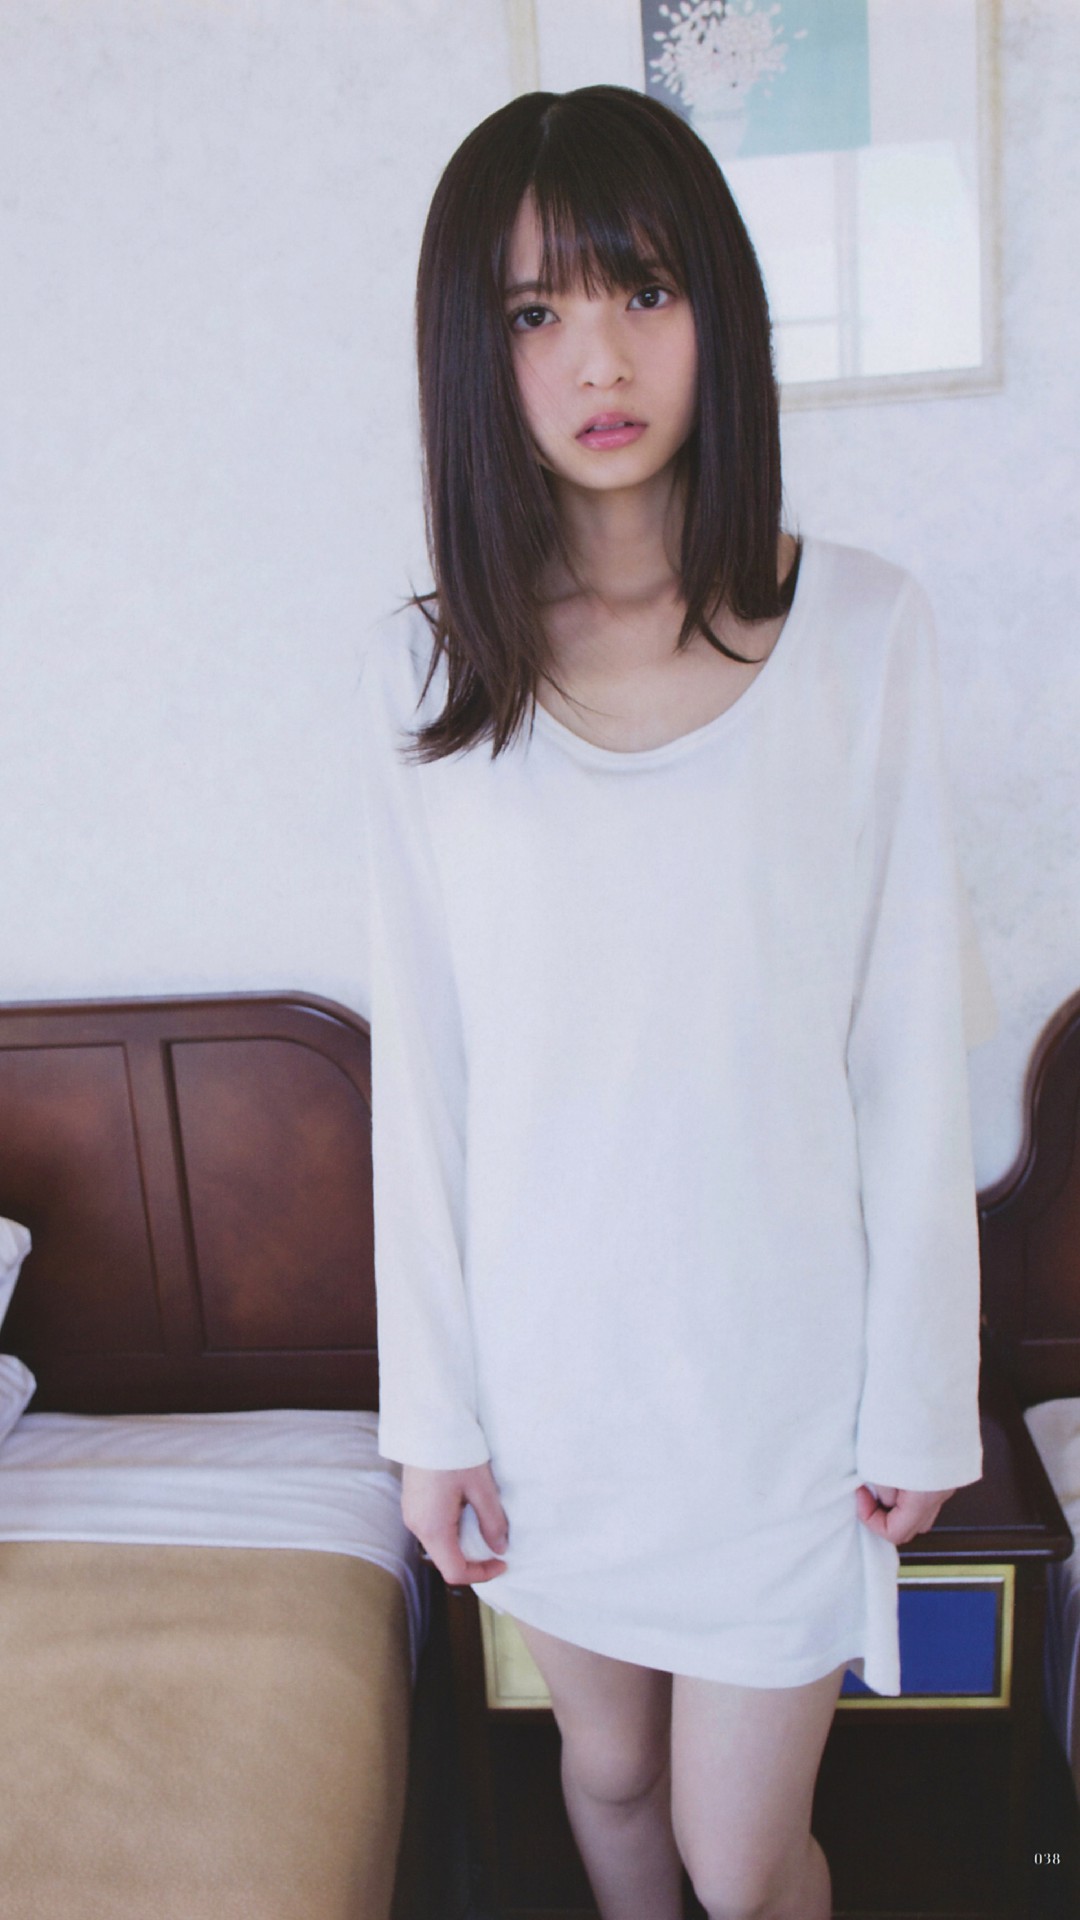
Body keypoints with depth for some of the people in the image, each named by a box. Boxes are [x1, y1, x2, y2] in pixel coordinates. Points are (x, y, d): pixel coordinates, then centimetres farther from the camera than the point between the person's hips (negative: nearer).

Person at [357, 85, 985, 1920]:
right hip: (544, 1349, 2)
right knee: (608, 1769, 25)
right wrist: (433, 1406, 0)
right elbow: (421, 1063, -3)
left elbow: (910, 1053, -6)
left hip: (778, 1341, -1)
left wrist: (919, 1396, -2)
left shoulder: (859, 627, -9)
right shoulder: (421, 667, -6)